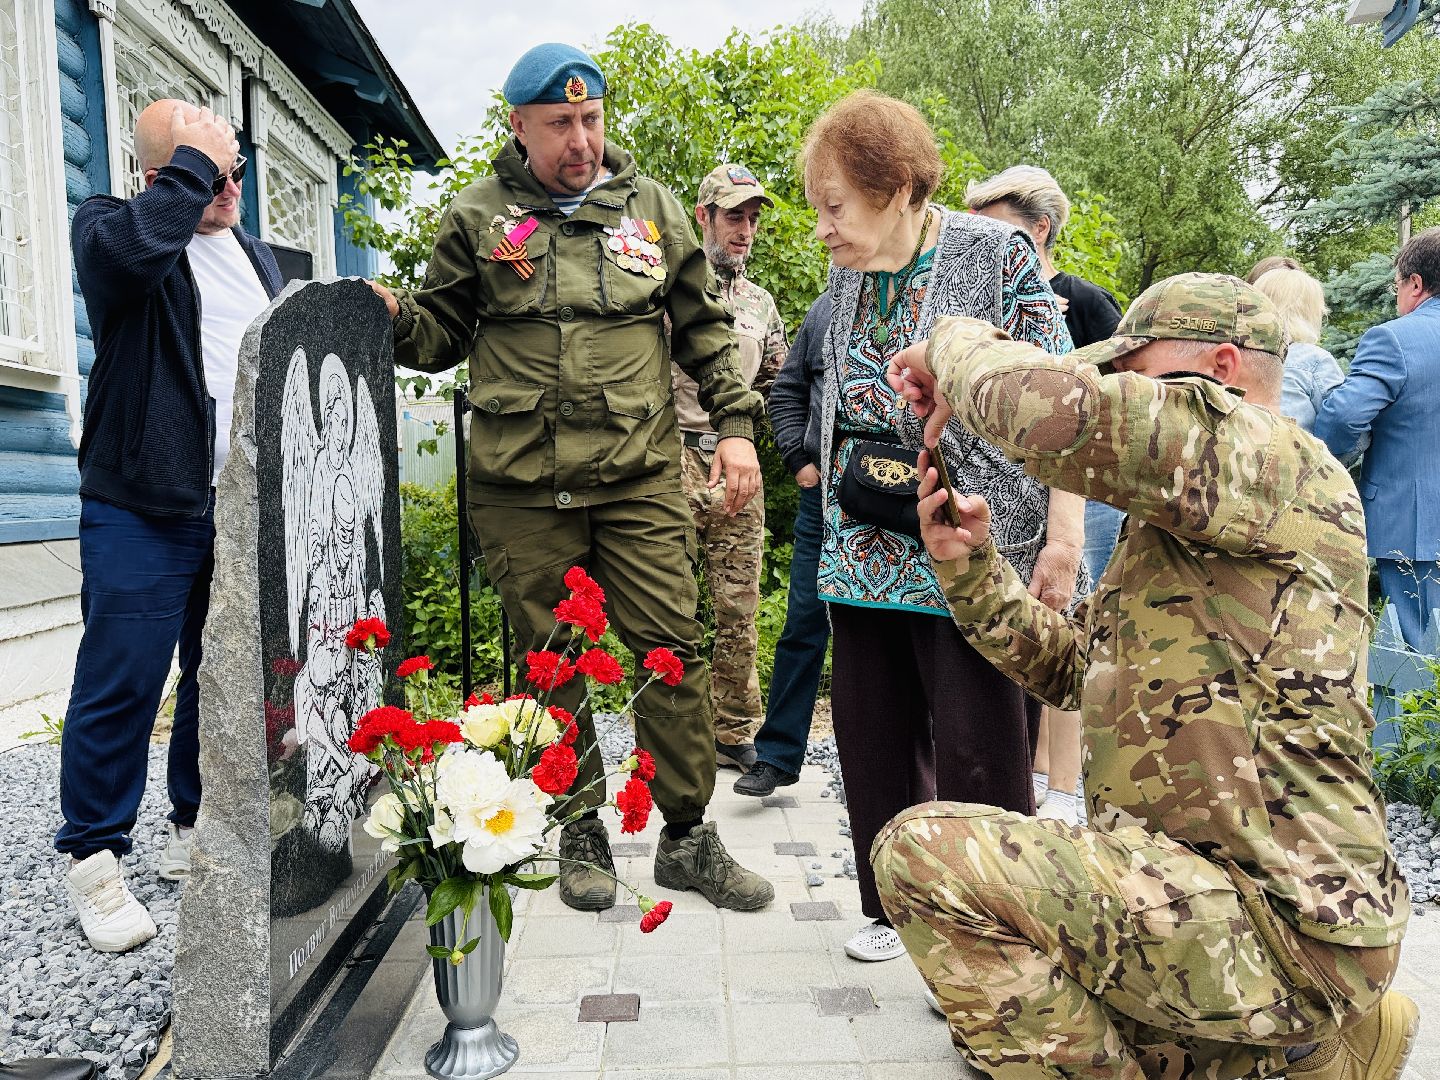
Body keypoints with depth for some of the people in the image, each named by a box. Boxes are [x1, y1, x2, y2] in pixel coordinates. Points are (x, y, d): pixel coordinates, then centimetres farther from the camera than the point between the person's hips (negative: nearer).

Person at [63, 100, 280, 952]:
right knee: (123, 681, -3)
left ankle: (200, 833, 27)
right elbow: (127, 249, -27)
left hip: (244, 507, 6)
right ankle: (95, 857, 14)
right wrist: (193, 164, -16)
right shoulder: (113, 225, 0)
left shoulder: (257, 257, 19)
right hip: (144, 509, -5)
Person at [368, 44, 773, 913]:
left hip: (639, 477, 0)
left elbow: (704, 330, 14)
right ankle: (582, 832, 26)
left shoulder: (652, 207, 11)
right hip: (521, 488, 0)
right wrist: (395, 317, -6)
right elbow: (445, 332, 15)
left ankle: (687, 836, 17)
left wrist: (737, 425, 6)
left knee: (673, 650, 0)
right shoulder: (477, 218, 8)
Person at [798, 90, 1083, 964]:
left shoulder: (997, 254, -6)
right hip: (863, 555, 6)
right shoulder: (848, 275, 11)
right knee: (873, 739, 12)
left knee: (979, 753, -2)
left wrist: (1064, 536, -15)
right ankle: (896, 910, 31)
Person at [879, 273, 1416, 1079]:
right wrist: (972, 567, 6)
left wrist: (956, 345, -12)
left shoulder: (1287, 469, -15)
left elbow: (1054, 408, -32)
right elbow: (1073, 668, 18)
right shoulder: (1181, 530, 17)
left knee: (925, 852, -24)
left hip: (1276, 923, -10)